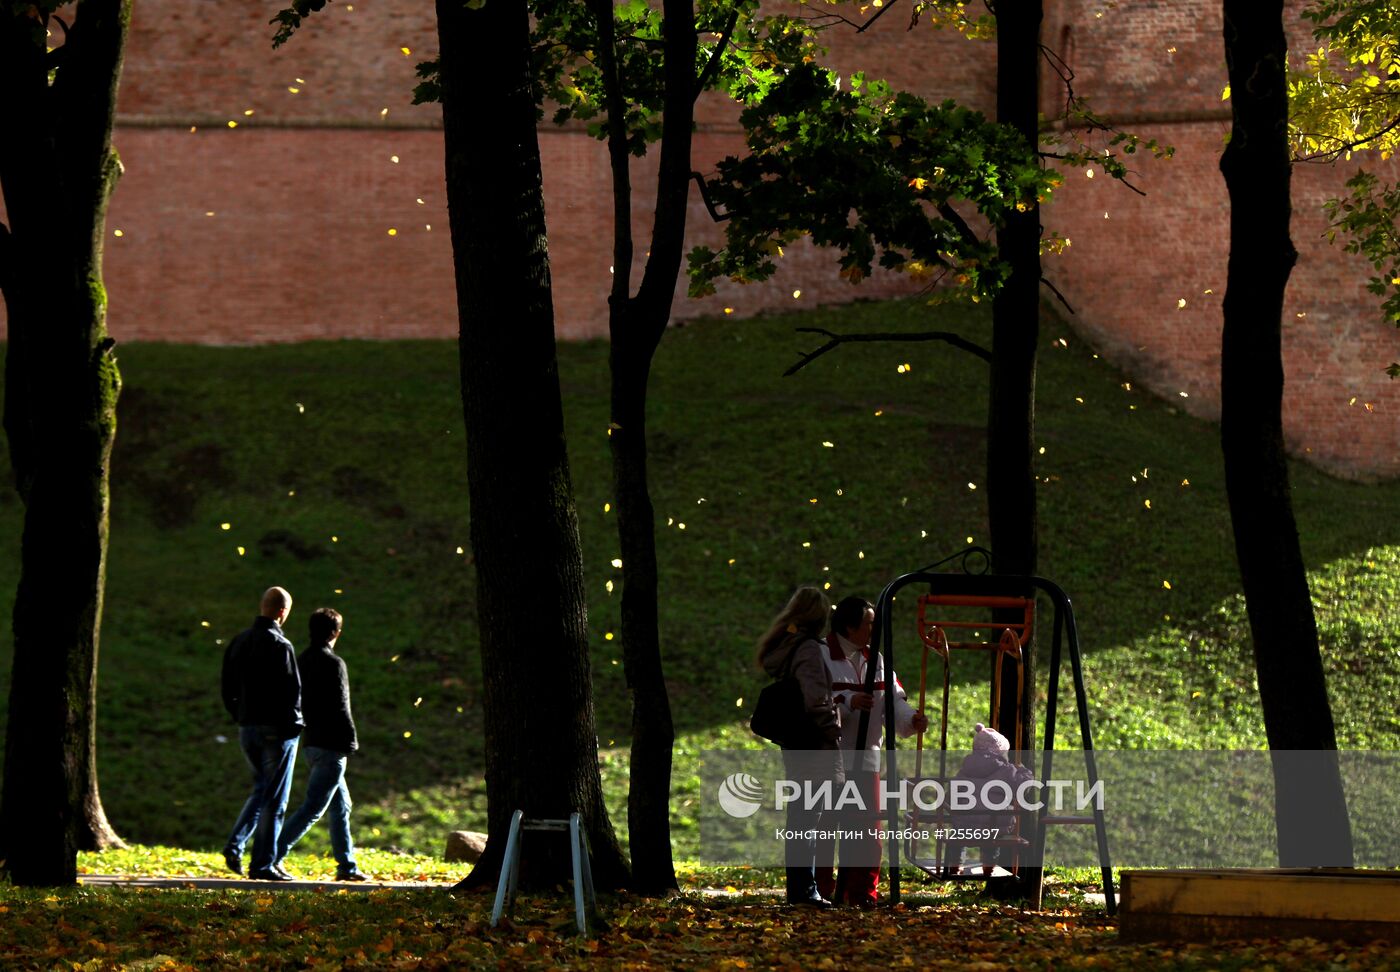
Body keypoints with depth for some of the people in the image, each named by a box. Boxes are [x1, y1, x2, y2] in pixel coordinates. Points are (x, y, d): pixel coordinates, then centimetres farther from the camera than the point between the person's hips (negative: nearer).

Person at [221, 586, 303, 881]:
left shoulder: (238, 642, 8)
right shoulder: (279, 646, -16)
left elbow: (228, 689, 13)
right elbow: (291, 690, -18)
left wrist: (241, 716, 17)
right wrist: (292, 724, -7)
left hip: (247, 728, 7)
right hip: (276, 731, -7)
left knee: (261, 789, 20)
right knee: (274, 799, 1)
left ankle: (235, 843, 3)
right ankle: (263, 864, 2)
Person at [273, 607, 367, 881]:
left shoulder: (301, 661, 11)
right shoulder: (333, 663, -14)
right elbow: (340, 707, -17)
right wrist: (351, 741, -11)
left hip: (310, 742, 9)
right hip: (330, 745, -9)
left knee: (341, 805, 16)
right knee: (312, 807, -7)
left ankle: (347, 866, 17)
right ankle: (273, 855, -13)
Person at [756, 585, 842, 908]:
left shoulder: (781, 647, 13)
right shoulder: (809, 649, -15)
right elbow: (816, 699, -24)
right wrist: (832, 729, -13)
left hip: (792, 743, 9)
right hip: (813, 743, -9)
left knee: (801, 816, 14)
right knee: (808, 817, -6)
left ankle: (800, 890, 18)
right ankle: (804, 890, -6)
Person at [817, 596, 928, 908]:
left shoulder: (876, 660, 12)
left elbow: (893, 703, 7)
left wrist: (910, 719, -14)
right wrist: (848, 703, -29)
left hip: (864, 758, 6)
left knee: (867, 825, 3)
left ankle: (862, 892, 9)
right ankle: (821, 891, 4)